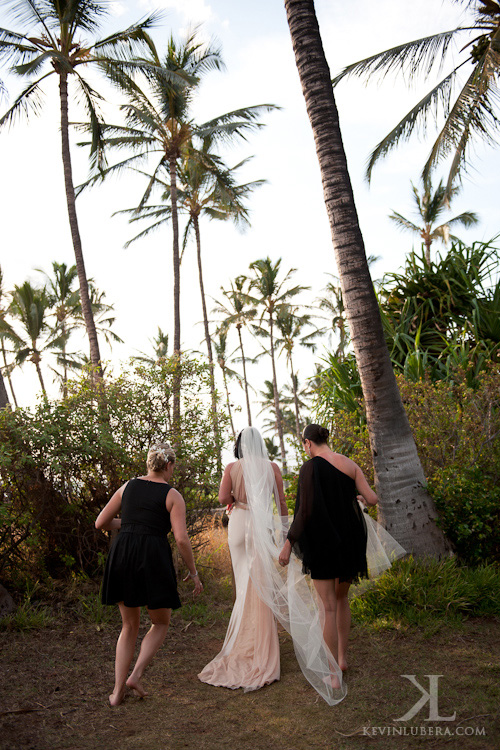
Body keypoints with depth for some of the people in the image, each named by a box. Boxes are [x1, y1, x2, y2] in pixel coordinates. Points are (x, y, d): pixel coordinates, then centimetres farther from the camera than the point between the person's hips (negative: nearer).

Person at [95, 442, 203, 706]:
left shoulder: (128, 486, 11)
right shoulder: (172, 496, 0)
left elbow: (100, 523, 14)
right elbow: (181, 539, -9)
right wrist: (193, 571, 3)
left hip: (121, 555, 4)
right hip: (153, 558, -4)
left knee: (130, 625, 20)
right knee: (161, 623, 18)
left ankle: (118, 689, 14)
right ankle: (135, 675, 1)